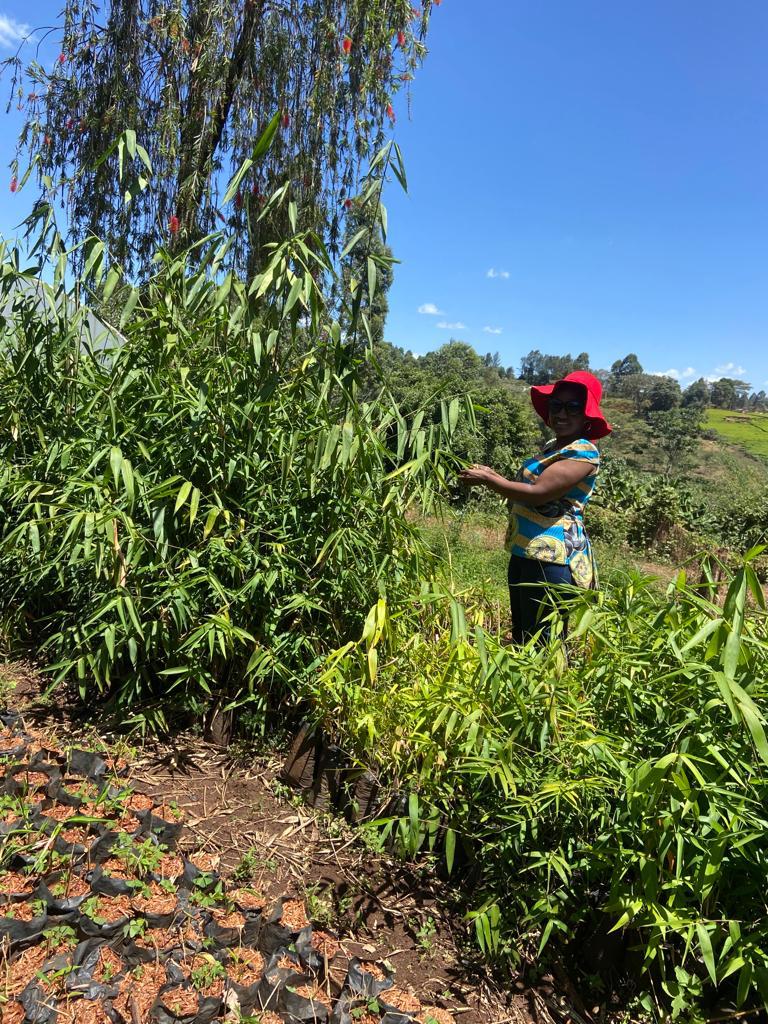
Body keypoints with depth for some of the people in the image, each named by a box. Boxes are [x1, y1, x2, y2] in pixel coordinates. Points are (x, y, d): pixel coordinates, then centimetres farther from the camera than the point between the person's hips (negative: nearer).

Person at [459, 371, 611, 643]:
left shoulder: (584, 452, -13)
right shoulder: (552, 446, 16)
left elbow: (537, 493, -21)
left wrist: (487, 479, -13)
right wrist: (494, 476, 10)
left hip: (552, 559, -10)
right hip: (524, 554, 10)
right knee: (521, 637, 19)